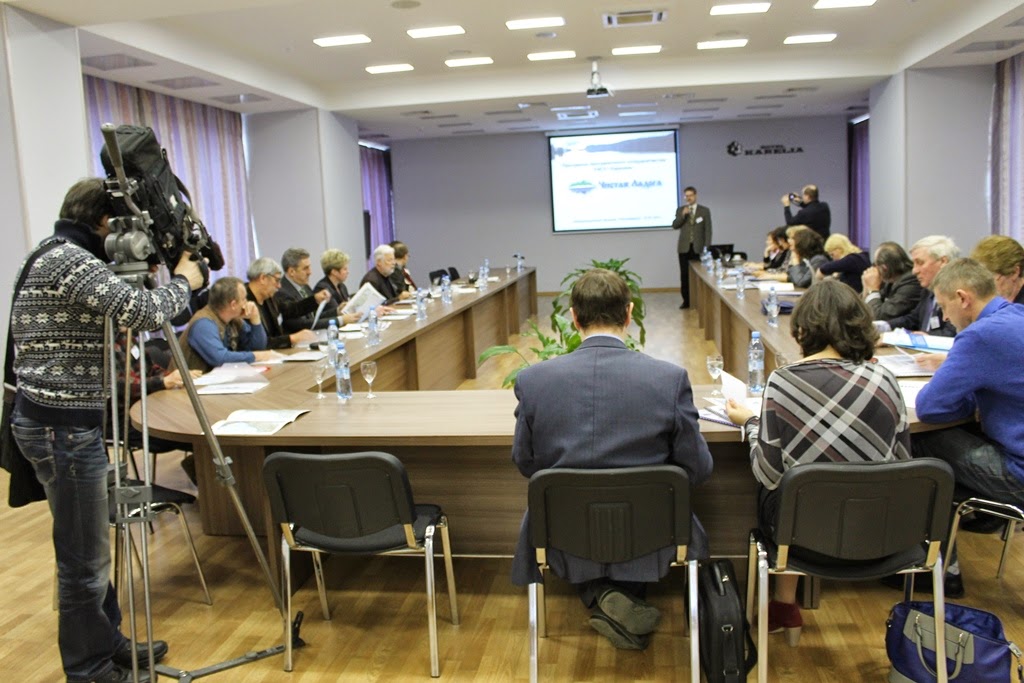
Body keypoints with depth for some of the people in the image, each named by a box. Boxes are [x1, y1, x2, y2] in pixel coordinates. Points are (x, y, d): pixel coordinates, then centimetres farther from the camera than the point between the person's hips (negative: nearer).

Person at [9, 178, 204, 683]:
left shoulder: (54, 256, 15)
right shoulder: (70, 260, -17)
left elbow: (119, 311, 23)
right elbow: (142, 312, -26)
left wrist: (160, 277, 11)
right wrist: (183, 280, -9)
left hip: (59, 419, 10)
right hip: (63, 425, -10)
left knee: (90, 549, 19)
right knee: (84, 558, 2)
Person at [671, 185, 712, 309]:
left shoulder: (705, 210, 5)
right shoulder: (680, 210, 10)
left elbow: (708, 230, 2)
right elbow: (675, 226, 0)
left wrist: (707, 247, -6)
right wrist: (683, 215, -14)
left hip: (698, 248, -2)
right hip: (684, 247, 2)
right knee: (684, 275, 1)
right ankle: (686, 300, 7)